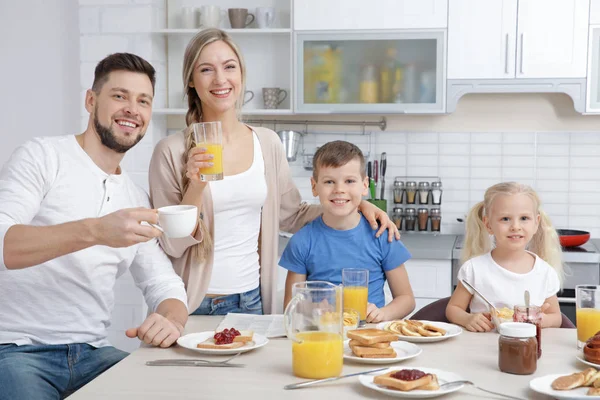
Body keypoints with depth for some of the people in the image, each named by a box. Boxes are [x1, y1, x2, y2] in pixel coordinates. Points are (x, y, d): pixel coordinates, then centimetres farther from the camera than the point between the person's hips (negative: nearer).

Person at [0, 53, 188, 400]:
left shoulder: (137, 200, 14)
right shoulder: (42, 157, -4)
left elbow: (165, 286, 11)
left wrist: (172, 319, -13)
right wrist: (93, 231, -33)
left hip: (92, 353, 5)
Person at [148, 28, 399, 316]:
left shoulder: (268, 143, 2)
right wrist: (195, 188, -22)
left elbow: (292, 216, 12)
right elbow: (171, 246, -8)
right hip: (194, 304, -3)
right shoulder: (171, 152, -9)